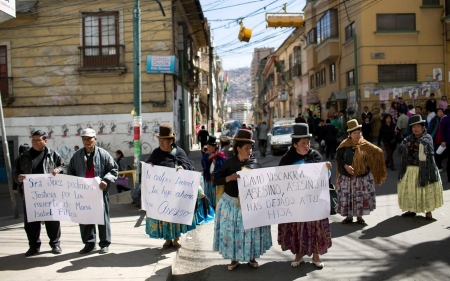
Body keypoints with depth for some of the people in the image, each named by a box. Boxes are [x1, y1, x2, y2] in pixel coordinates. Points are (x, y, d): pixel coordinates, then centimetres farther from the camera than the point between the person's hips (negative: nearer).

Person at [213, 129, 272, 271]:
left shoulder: (255, 163, -1)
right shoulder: (229, 163, -6)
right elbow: (216, 180, -8)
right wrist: (229, 178, -22)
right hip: (232, 203, -1)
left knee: (252, 230, 9)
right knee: (232, 231, 7)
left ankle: (252, 257, 27)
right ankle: (234, 259, 22)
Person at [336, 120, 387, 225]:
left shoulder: (365, 145, -2)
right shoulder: (345, 145, -3)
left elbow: (377, 152, 1)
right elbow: (338, 157, -5)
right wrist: (346, 166, -18)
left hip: (362, 177, 0)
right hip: (346, 176, 0)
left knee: (361, 197, 4)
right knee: (346, 196, 5)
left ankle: (359, 216, 19)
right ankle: (348, 216, 19)